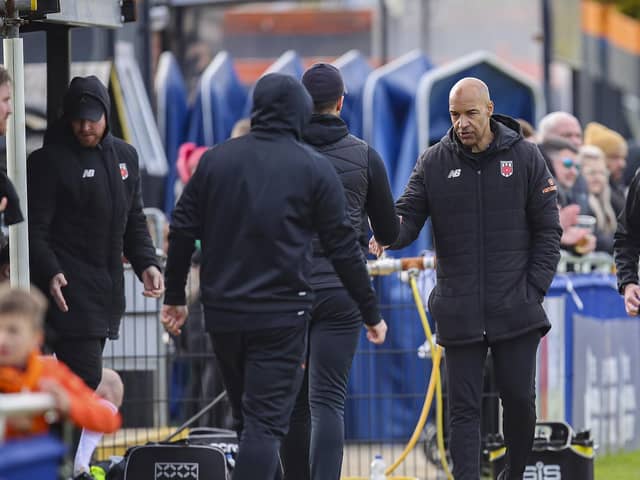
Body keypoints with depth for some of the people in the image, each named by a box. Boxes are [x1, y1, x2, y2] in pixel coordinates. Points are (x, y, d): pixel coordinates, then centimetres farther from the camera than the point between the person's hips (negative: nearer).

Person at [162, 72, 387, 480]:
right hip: (283, 315, -4)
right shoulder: (315, 169, -3)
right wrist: (371, 313, 7)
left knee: (249, 418, 18)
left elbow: (183, 231, 7)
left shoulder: (216, 160, 6)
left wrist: (175, 297, 18)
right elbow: (344, 248, -2)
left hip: (223, 314, 4)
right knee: (266, 423, -7)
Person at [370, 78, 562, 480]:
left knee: (520, 399, 6)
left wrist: (535, 289, -5)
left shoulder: (525, 157, 1)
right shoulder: (434, 163, 4)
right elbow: (409, 215, 0)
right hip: (459, 311, 0)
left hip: (516, 310, 0)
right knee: (464, 406, -1)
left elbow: (547, 230, 3)